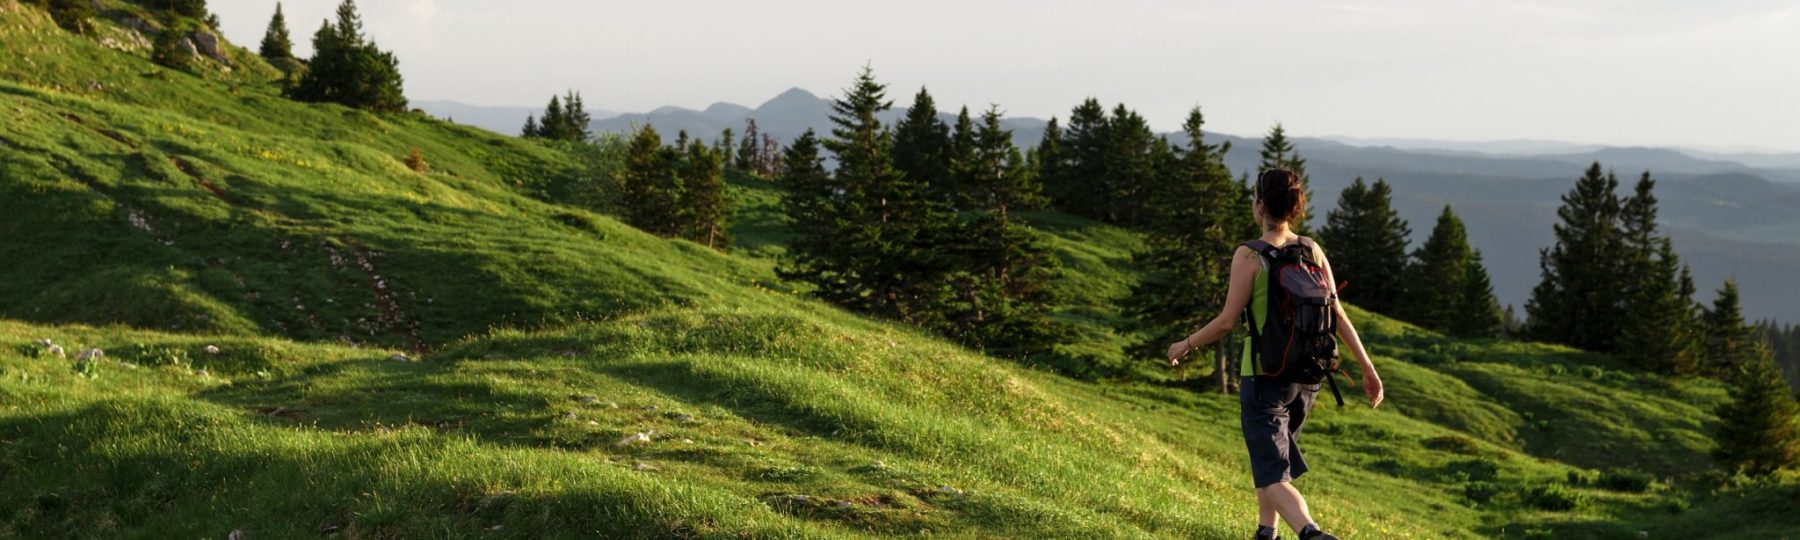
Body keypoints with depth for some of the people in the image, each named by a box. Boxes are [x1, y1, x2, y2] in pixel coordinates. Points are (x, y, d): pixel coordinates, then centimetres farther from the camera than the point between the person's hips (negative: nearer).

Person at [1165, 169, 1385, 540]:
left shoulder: (1250, 255, -13)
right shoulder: (1311, 250, 1)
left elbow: (1227, 321, -13)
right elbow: (1338, 315, 0)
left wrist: (1184, 346, 2)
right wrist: (1367, 368, 4)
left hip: (1264, 375, -6)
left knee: (1272, 476, -5)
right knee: (1270, 453, 27)